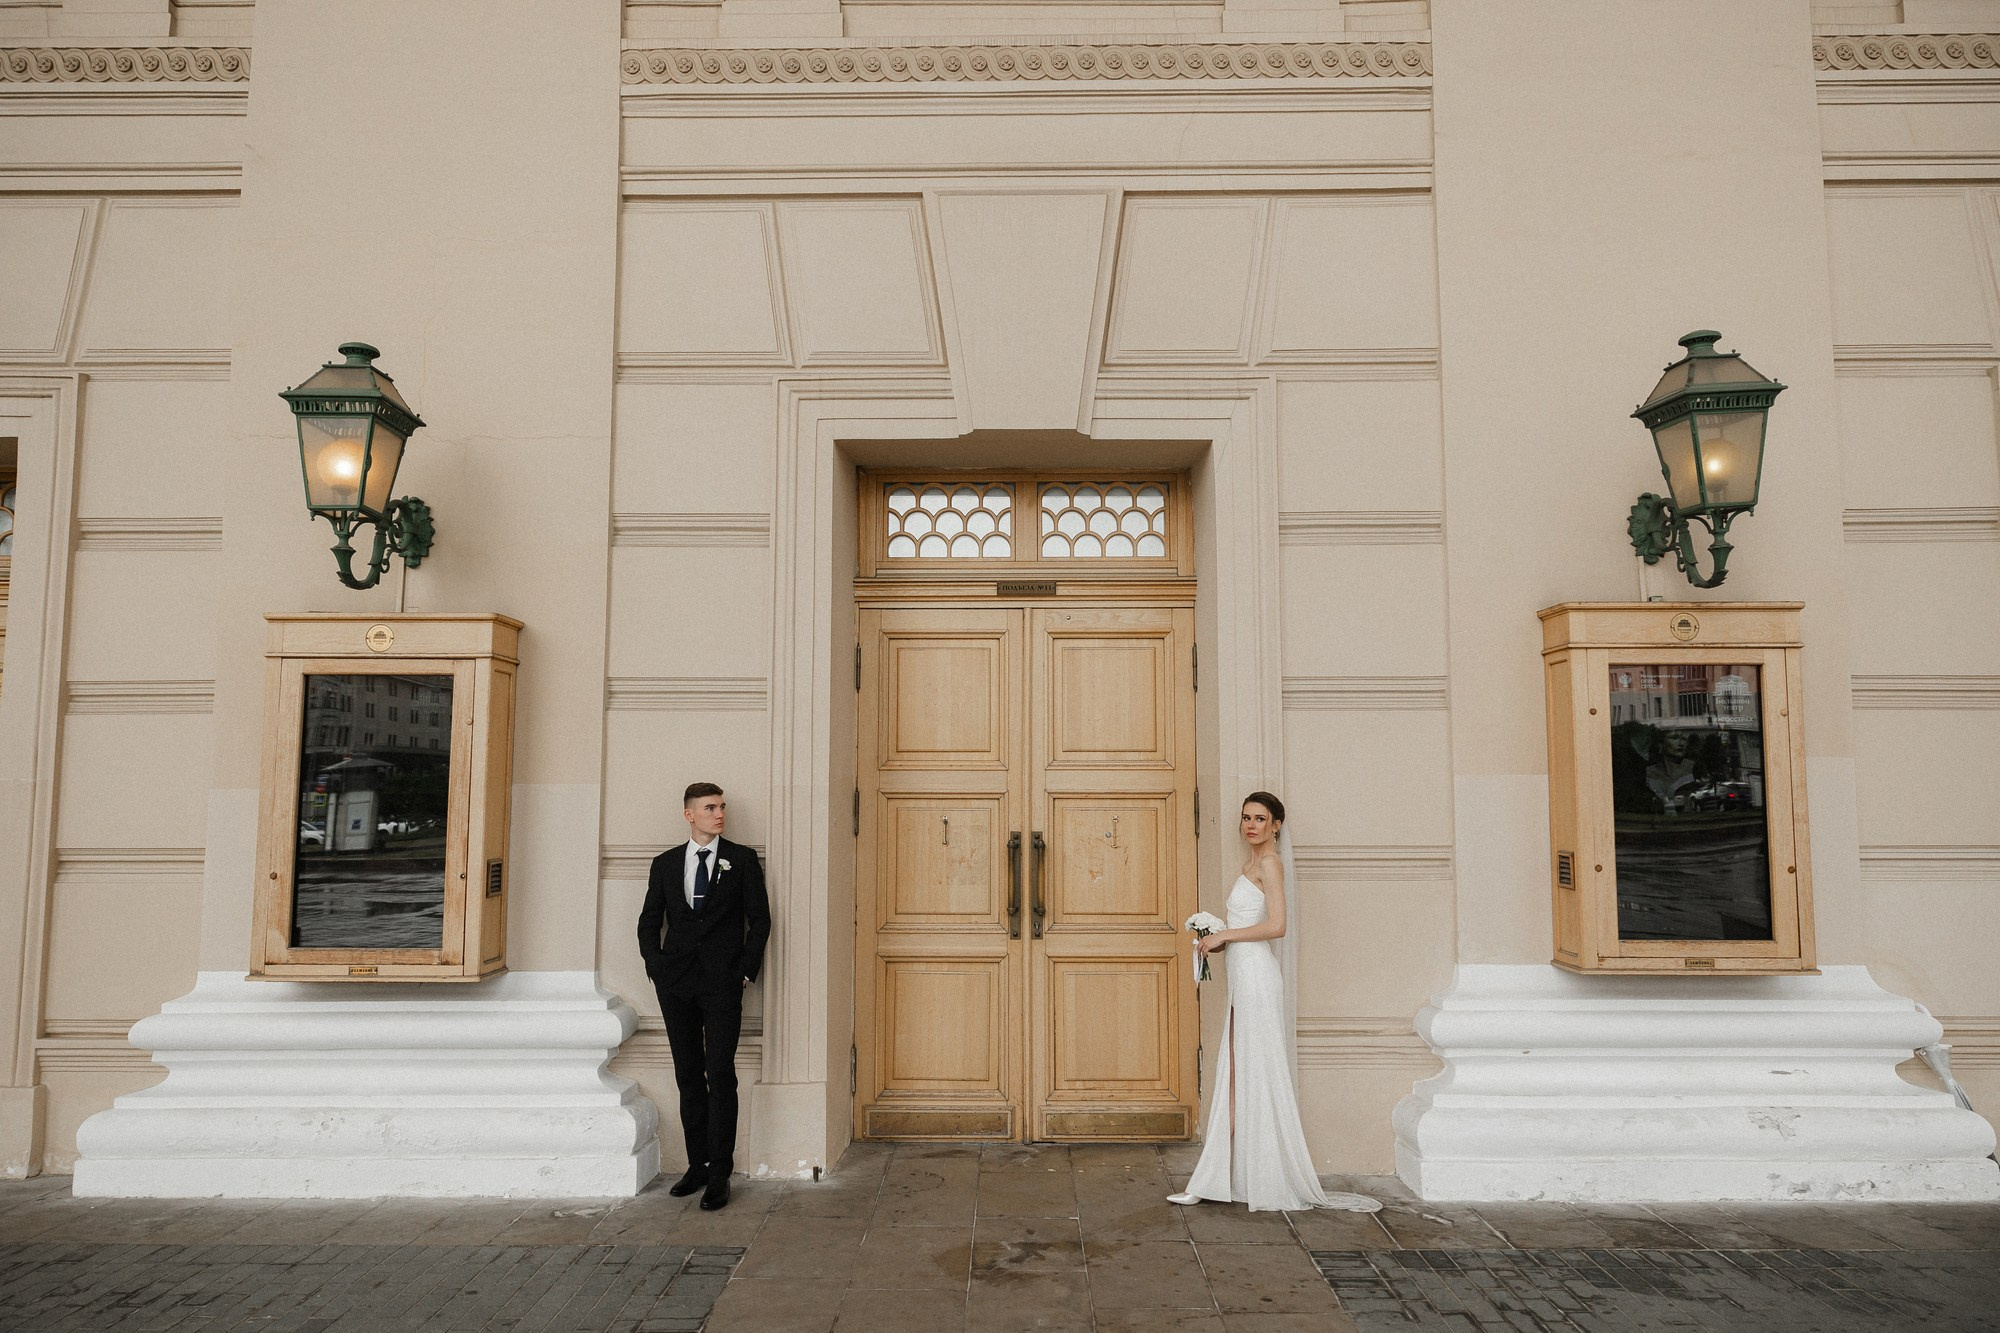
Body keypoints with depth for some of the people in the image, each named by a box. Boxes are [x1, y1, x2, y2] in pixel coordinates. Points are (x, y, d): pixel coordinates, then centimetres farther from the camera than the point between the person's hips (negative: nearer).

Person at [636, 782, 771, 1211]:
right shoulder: (665, 863, 12)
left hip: (722, 982, -3)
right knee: (689, 1076, 9)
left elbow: (759, 918, 3)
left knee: (720, 1075, -8)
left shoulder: (741, 859, 5)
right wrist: (656, 967, 1)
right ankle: (697, 1165, 18)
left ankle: (719, 1175, -4)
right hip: (676, 983, 3)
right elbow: (649, 922, 14)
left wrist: (745, 970, -5)